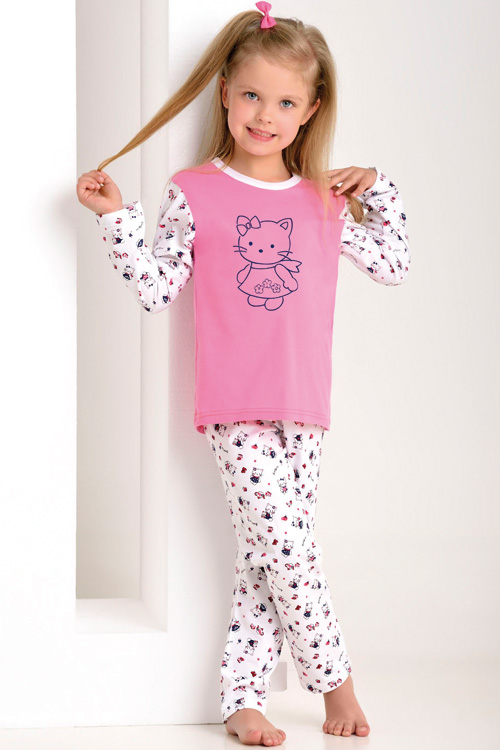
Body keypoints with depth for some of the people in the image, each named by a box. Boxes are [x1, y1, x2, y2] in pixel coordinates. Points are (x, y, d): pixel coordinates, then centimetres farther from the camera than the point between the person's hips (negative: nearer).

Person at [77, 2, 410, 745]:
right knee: (287, 547, -8)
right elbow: (157, 290, -1)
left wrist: (377, 190, 10)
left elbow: (393, 265, 19)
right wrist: (117, 218, -8)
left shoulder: (325, 201, 11)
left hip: (303, 407, 4)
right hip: (236, 408, -4)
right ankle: (335, 680, 10)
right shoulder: (194, 192, 1)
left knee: (268, 554, 5)